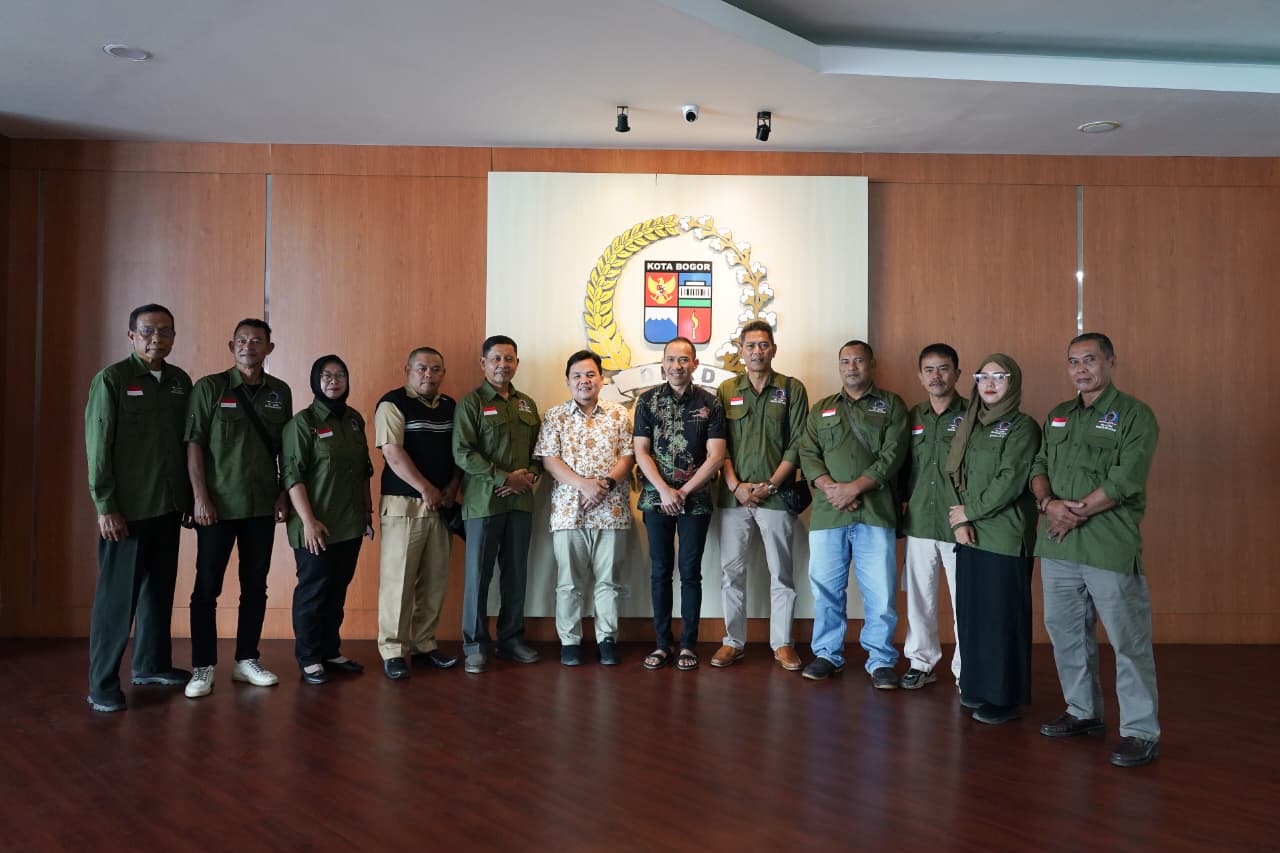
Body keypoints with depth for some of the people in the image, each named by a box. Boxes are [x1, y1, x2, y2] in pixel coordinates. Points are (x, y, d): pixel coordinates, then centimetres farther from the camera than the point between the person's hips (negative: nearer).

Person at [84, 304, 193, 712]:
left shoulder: (180, 381, 8)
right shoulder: (111, 379, -7)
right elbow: (97, 447, -9)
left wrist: (189, 496, 10)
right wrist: (105, 506, -13)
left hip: (168, 505, 5)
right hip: (127, 508, -5)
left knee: (159, 590, 14)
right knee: (117, 596, 1)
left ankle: (152, 664, 28)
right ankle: (102, 684, 11)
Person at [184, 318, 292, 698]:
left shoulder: (280, 392, 7)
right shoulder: (209, 388, -3)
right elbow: (194, 445, -6)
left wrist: (284, 494, 5)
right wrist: (200, 497, -12)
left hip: (262, 506, 3)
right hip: (218, 506, -3)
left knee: (256, 587, 10)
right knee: (207, 588, 3)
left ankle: (247, 660, 22)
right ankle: (203, 667, 14)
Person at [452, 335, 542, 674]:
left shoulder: (527, 404, 14)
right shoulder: (471, 402, -3)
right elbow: (463, 453, -11)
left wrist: (530, 475, -5)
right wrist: (504, 478, -15)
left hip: (521, 500, 5)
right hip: (483, 501, -5)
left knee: (516, 572, 10)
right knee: (478, 574, 1)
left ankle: (511, 639, 23)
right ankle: (475, 645, 12)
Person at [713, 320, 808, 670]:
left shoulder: (792, 389, 4)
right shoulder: (727, 390, 9)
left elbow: (797, 444, -1)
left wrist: (770, 485, -9)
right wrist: (735, 485, -7)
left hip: (776, 495, -2)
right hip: (734, 495, 2)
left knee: (781, 572, 5)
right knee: (732, 570, 6)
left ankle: (782, 644, 17)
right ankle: (733, 641, 18)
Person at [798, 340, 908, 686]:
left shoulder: (891, 405, 10)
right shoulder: (822, 408, 18)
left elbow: (892, 455, -3)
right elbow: (808, 454, 8)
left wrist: (855, 487, -13)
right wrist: (831, 488, -9)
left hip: (875, 512, -2)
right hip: (827, 513, 3)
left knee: (880, 591, -1)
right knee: (826, 587, 6)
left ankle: (881, 660, 13)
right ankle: (828, 654, 21)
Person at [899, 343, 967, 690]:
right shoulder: (912, 417, 10)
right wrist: (905, 501, 7)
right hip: (919, 523, 4)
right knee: (919, 597, 11)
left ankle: (965, 670, 16)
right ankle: (921, 662, 24)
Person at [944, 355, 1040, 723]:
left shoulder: (1023, 427, -5)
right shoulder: (972, 425, 15)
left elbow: (1009, 483, -14)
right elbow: (956, 476, 9)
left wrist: (969, 511, -8)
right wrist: (959, 522, -5)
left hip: (1005, 537, -6)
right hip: (970, 536, 6)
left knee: (1003, 617, 0)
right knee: (971, 613, 9)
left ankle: (1006, 697, 11)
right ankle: (977, 686, 23)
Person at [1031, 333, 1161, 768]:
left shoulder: (1134, 415, -3)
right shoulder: (1058, 416, 17)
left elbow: (1127, 478, -14)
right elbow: (1039, 466, 13)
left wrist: (1078, 512, -15)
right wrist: (1048, 502, -7)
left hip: (1110, 548, -6)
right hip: (1058, 546, 7)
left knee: (1129, 640, -2)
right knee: (1066, 632, 14)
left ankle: (1141, 732, 9)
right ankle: (1084, 712, 30)